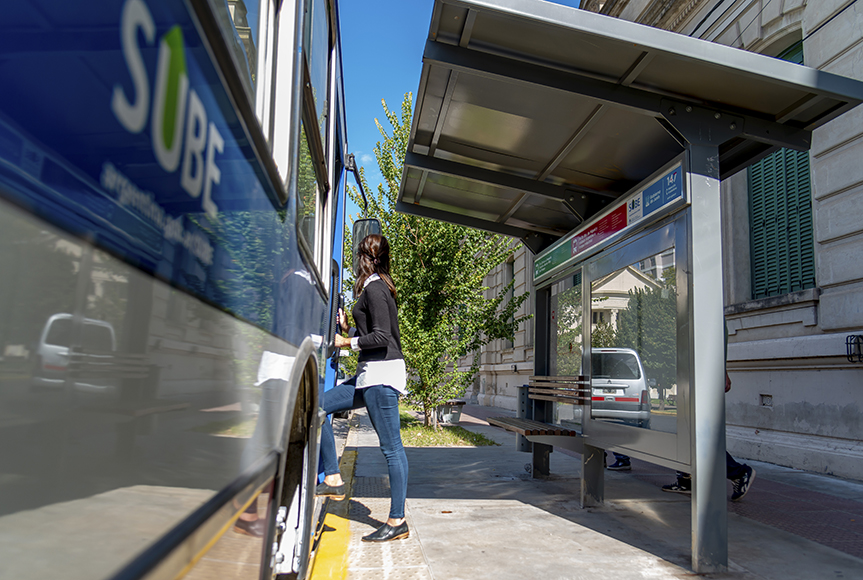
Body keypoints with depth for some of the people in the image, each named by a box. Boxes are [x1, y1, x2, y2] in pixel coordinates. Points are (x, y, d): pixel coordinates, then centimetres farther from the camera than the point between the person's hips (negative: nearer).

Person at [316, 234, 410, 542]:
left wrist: (346, 342, -8)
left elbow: (382, 337, -19)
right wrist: (348, 328, 15)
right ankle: (333, 480, 9)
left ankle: (397, 521, 3)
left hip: (382, 373, -10)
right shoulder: (377, 287, 17)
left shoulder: (374, 288, -12)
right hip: (370, 374, 10)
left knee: (391, 446, -4)